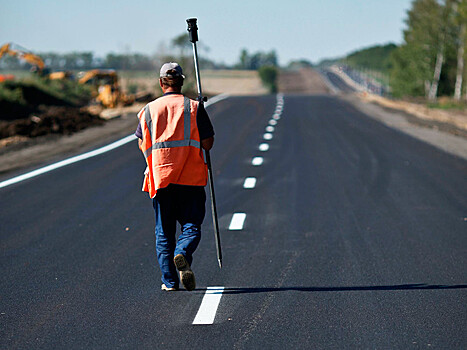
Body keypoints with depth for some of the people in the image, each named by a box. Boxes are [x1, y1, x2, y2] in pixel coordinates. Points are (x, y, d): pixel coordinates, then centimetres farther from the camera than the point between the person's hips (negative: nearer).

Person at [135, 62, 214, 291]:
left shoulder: (148, 110, 6)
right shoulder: (194, 108, 0)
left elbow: (142, 146, 8)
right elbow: (207, 143, -2)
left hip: (159, 176, 2)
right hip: (191, 178, -2)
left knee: (164, 232, 9)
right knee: (191, 225, 4)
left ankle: (169, 280, 5)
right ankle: (183, 255, -26)